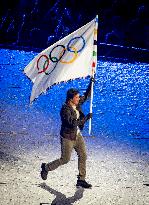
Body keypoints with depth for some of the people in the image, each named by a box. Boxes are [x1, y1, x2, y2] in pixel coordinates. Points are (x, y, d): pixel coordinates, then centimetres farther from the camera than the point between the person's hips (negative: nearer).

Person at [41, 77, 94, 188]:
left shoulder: (77, 104, -3)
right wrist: (86, 118, -31)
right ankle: (46, 167, 28)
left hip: (77, 135, 8)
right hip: (68, 137, -8)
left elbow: (86, 96, 11)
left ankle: (81, 180, 17)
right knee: (65, 159, 5)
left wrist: (91, 84, -2)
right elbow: (73, 123, -33)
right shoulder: (65, 109, -26)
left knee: (83, 156, 6)